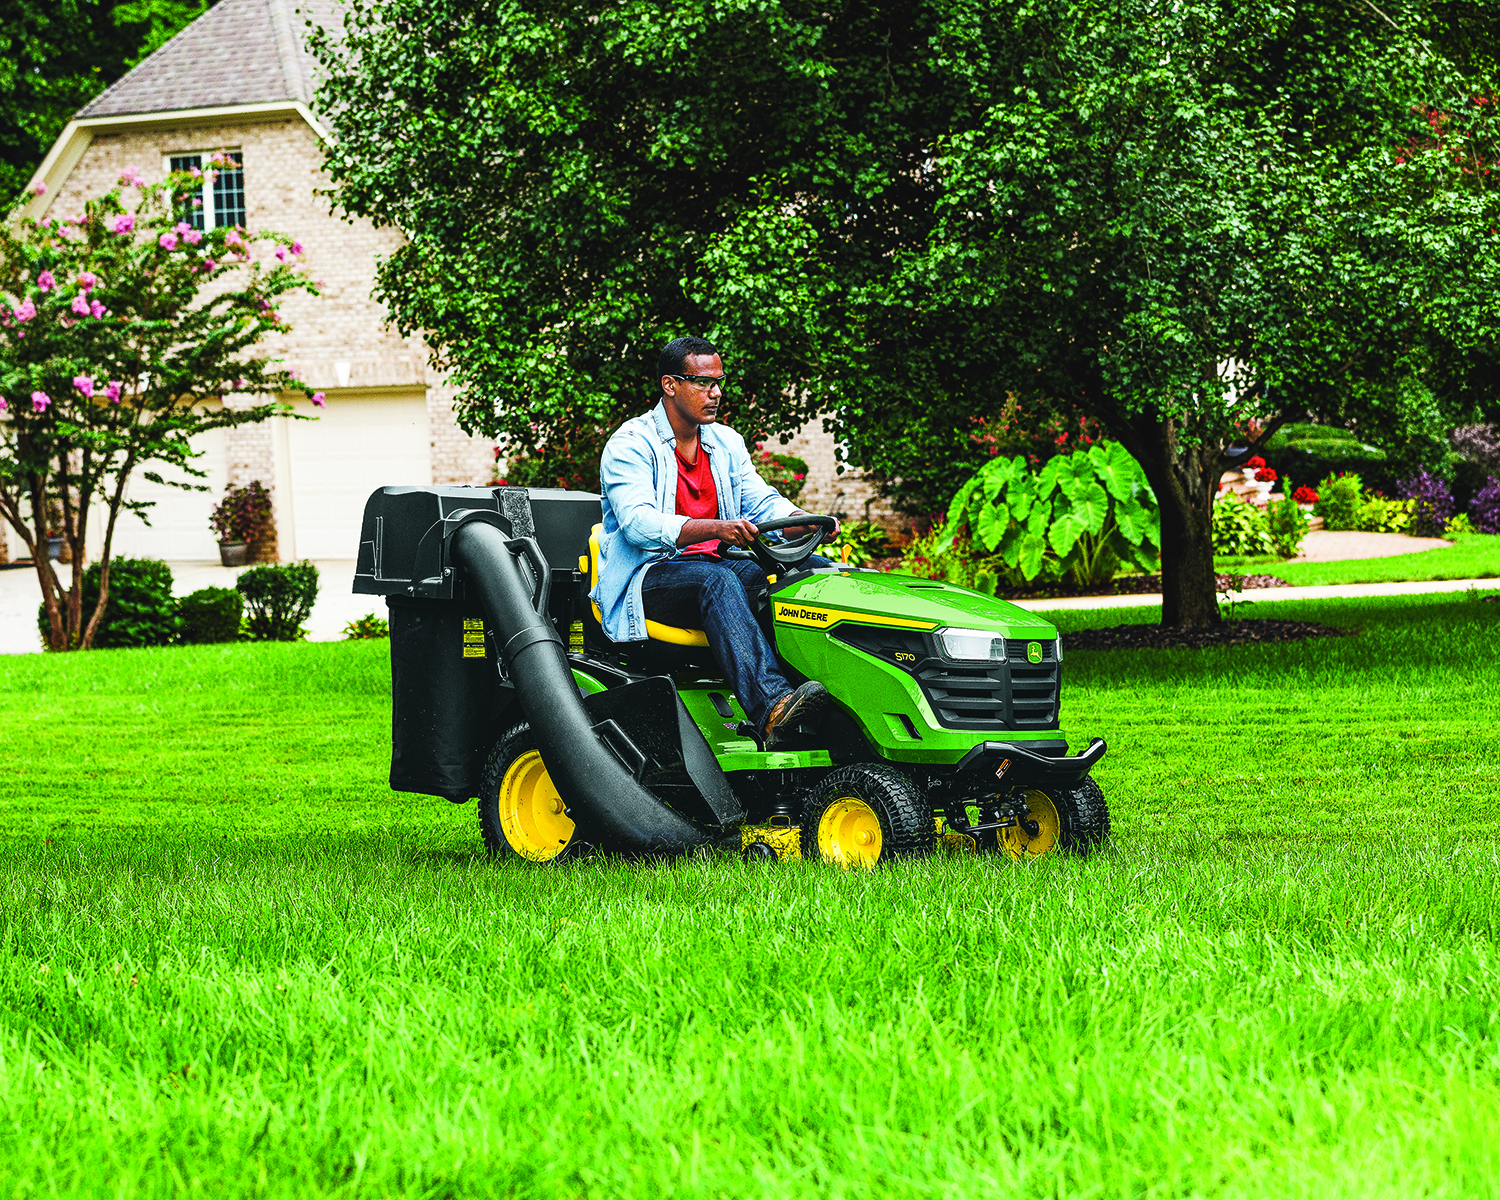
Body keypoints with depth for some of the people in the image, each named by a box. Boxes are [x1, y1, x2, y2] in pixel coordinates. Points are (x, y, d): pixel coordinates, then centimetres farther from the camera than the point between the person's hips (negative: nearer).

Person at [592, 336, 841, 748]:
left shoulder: (726, 443, 17)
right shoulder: (630, 444, -7)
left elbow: (763, 501, 8)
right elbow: (638, 523, -21)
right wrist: (715, 529, -36)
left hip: (716, 565, 7)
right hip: (649, 577, -7)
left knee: (815, 568, -15)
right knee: (716, 581, -38)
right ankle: (771, 707, -58)